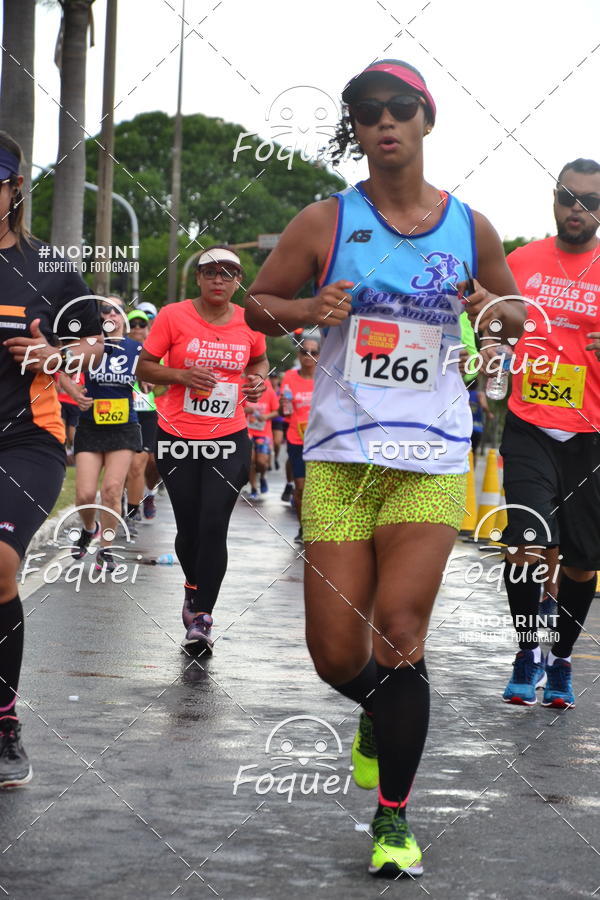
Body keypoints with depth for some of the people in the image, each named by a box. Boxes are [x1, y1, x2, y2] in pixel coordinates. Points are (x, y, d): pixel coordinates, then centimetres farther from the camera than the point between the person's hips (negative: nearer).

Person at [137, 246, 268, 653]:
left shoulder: (249, 322, 3)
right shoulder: (173, 316, -4)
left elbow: (259, 360, 23)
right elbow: (144, 367, 0)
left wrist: (258, 380, 1)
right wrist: (182, 376, -17)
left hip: (230, 440, 0)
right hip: (178, 438, 0)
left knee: (214, 525, -12)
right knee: (189, 526, 8)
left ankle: (202, 614, -9)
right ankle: (194, 587, 38)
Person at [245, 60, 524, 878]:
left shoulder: (470, 227, 6)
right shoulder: (326, 223, 2)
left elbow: (514, 307, 19)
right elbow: (258, 303, 9)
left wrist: (496, 312, -4)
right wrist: (306, 310, -12)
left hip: (431, 457, 0)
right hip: (339, 454, 0)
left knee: (399, 635, -12)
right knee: (335, 656, -1)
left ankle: (394, 817, 1)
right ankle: (380, 712, 36)